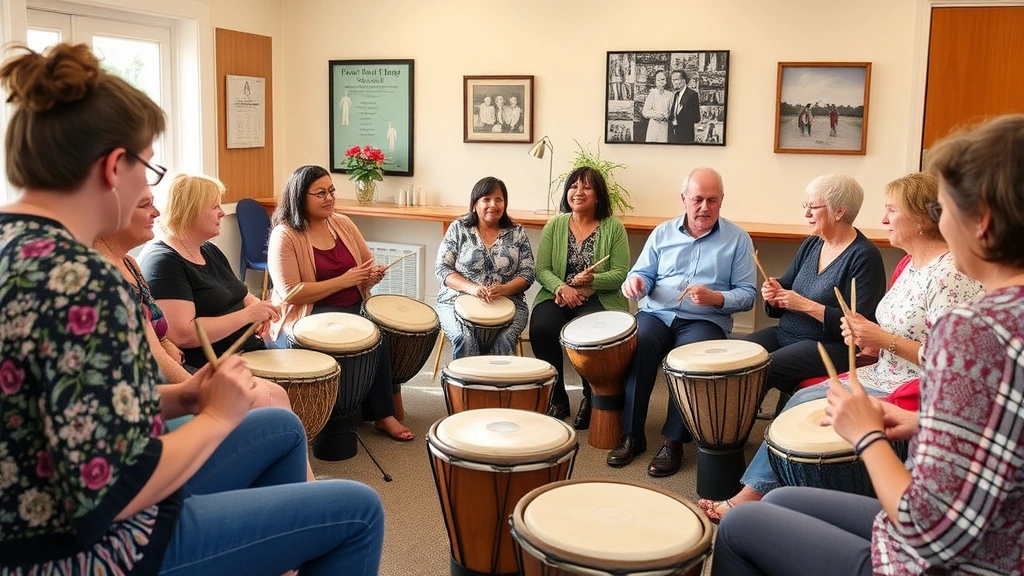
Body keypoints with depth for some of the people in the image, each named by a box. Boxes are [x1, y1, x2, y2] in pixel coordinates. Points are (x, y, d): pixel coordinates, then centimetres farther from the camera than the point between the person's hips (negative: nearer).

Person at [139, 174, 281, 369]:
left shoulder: (210, 250, 15)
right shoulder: (163, 262, -14)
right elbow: (182, 335, -23)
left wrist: (262, 309, -3)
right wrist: (248, 315, -20)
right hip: (205, 371, -9)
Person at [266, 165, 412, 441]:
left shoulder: (343, 224, 9)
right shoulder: (284, 236, -10)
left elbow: (369, 263, 19)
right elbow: (291, 294, -18)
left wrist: (373, 274, -7)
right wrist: (343, 281, -19)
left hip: (355, 307, 6)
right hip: (309, 316, -6)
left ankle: (382, 411, -8)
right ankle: (382, 414, -11)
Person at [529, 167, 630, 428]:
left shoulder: (613, 227, 0)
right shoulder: (554, 225, 7)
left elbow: (620, 274, -4)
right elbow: (541, 270, 2)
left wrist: (592, 280, -21)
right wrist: (561, 287, -18)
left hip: (599, 298, -2)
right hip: (558, 296, 2)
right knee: (541, 330, -28)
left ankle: (591, 397, -3)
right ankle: (557, 396, -5)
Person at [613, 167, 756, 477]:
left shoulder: (738, 239, 4)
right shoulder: (663, 233, 13)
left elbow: (747, 294, 0)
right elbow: (644, 274, 10)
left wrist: (715, 298, -19)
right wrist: (635, 281, -15)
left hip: (706, 320, -2)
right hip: (657, 313, 2)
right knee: (636, 344, -30)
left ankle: (674, 440, -19)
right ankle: (632, 433, -18)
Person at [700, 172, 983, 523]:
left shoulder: (951, 274, -21)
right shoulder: (912, 264, 10)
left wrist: (887, 342, -24)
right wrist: (869, 339, 2)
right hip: (883, 376, 10)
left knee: (805, 407, -11)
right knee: (801, 400, 0)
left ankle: (750, 498, 5)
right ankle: (750, 497, 3)